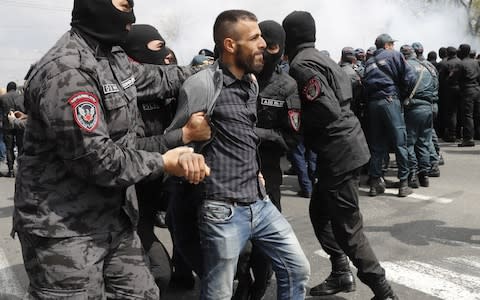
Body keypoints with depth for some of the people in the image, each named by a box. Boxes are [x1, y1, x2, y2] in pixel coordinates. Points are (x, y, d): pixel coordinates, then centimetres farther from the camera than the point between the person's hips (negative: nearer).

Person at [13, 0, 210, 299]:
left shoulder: (114, 57, 7)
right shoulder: (66, 73, -23)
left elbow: (156, 78, 25)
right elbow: (96, 159, -26)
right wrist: (163, 162, -14)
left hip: (114, 217, 9)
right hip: (65, 229, -9)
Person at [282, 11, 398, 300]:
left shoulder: (302, 64, -15)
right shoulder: (318, 57, 15)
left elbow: (327, 110, -23)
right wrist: (303, 118, 10)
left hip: (339, 152, -10)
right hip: (344, 147, 10)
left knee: (347, 227, -2)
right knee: (320, 212, 20)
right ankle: (342, 273, 29)